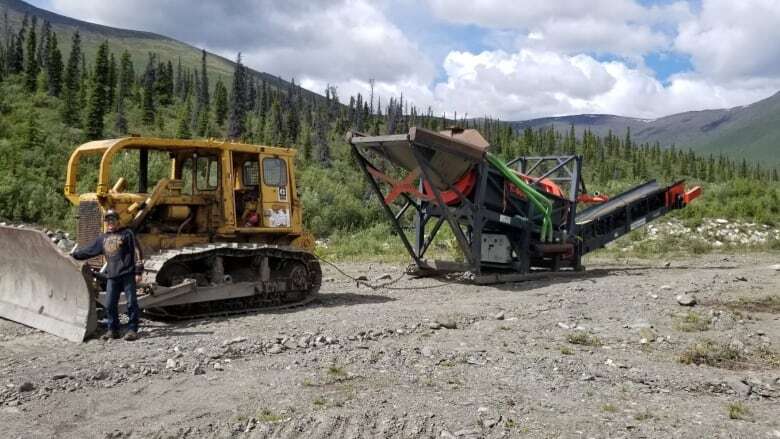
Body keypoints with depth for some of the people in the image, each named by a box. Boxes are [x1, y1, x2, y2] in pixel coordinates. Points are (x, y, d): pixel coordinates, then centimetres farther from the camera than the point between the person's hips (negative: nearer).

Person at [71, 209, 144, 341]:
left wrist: (138, 272, -8)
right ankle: (112, 330, 13)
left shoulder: (127, 233, 2)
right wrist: (73, 254, 20)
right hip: (111, 277, 5)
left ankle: (132, 330, 2)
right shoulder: (102, 238, 19)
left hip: (128, 274, -5)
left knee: (131, 302, -4)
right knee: (110, 305, 3)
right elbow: (88, 250, 26)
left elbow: (137, 252, -3)